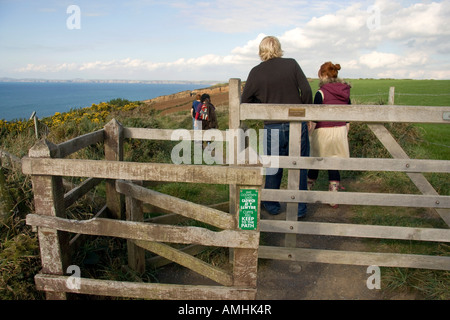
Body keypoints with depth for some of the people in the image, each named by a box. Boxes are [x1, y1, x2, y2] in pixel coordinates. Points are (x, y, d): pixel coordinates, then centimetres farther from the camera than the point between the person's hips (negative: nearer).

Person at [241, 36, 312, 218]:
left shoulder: (256, 72, 0)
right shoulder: (291, 64, 0)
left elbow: (245, 101, 4)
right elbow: (306, 90, -5)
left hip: (273, 127, 0)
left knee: (273, 167, 15)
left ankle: (271, 205, 29)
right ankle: (299, 208, 18)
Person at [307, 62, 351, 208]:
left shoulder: (321, 93, -11)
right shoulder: (345, 92, 7)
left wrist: (308, 135, -4)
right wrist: (345, 135, 21)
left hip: (323, 132, -4)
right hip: (340, 131, 5)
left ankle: (307, 189, 29)